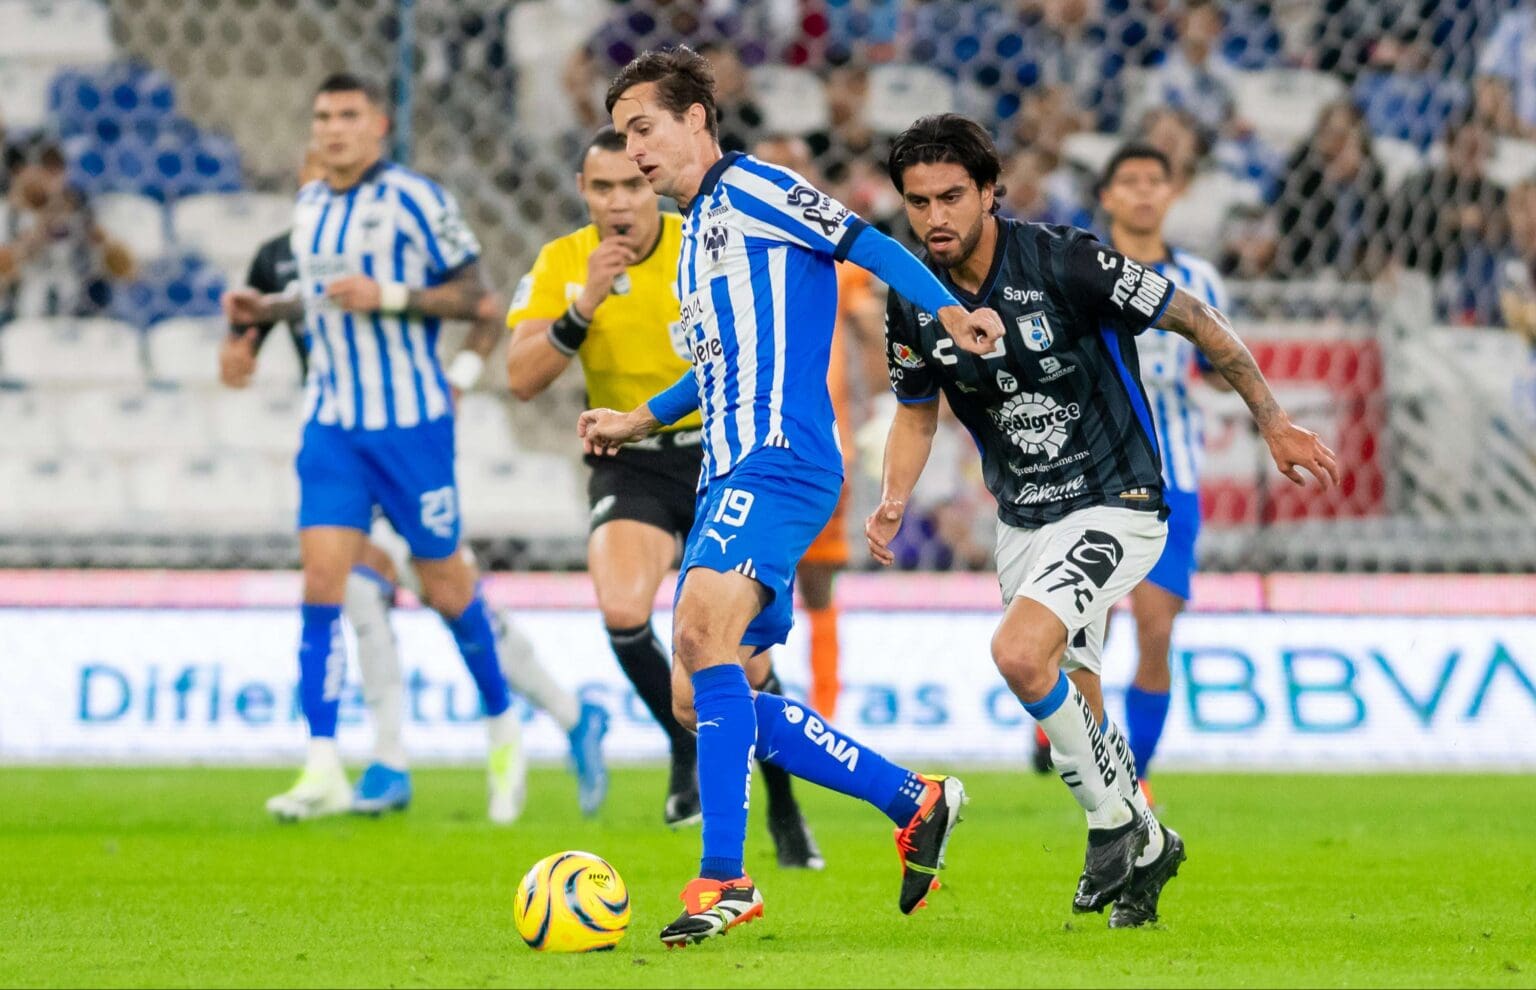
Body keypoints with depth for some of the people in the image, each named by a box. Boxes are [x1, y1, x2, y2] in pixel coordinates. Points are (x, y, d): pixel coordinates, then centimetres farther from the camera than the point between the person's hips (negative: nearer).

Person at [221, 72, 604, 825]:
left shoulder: (415, 199, -9)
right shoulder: (309, 206, 10)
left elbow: (470, 293, -9)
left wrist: (387, 296, -21)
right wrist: (266, 309, 8)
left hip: (411, 419, -5)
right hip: (331, 423, 5)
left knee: (444, 585, 6)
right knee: (321, 580, -9)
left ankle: (502, 728, 30)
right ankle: (323, 770, -12)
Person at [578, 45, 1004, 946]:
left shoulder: (751, 189, -2)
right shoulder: (698, 231, 25)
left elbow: (866, 243, -13)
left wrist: (948, 311, -28)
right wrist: (641, 422, 33)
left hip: (779, 461, -10)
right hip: (728, 476, 10)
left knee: (703, 627, -29)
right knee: (700, 702, 6)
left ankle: (725, 879, -31)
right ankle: (916, 803, 17)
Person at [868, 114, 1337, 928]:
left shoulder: (1063, 264, -21)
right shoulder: (914, 303, -4)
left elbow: (1193, 320, -11)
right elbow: (916, 411, 13)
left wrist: (1273, 423, -7)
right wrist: (893, 501, -4)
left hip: (1114, 506, -6)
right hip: (1022, 520, 6)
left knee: (1020, 653, -26)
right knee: (1072, 707, 12)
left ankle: (1115, 819, -6)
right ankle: (1146, 850, 35)